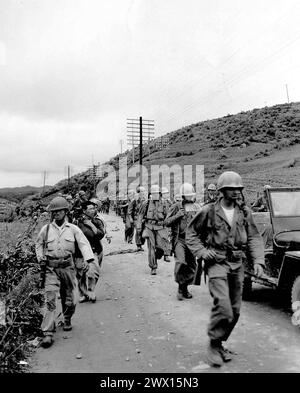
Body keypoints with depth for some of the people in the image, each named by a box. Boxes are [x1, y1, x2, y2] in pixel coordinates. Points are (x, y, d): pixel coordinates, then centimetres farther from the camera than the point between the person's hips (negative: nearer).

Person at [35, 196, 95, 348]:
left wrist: (87, 259, -21)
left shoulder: (73, 229, 2)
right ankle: (47, 333, -8)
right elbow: (38, 244, 21)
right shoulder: (46, 229, 5)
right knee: (50, 300, -11)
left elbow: (84, 244, -6)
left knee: (68, 299, 10)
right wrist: (40, 259, 8)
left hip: (68, 267, 1)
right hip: (51, 269, 0)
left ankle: (67, 320, 39)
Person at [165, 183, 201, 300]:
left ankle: (185, 288, 23)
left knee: (192, 265, 7)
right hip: (179, 239, -4)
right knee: (180, 262, -18)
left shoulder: (197, 207, 11)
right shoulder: (176, 207, 1)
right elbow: (166, 222, -1)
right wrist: (177, 216, -14)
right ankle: (180, 287, -1)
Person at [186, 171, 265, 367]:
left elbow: (254, 238, 5)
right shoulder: (209, 211, -9)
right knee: (223, 308, -15)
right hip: (217, 264, -5)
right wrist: (202, 252, -11)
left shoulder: (244, 212, 2)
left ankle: (220, 343, 32)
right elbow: (191, 234, 1)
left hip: (237, 264, 5)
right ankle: (213, 345, 8)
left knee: (234, 311, 12)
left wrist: (258, 260, -7)